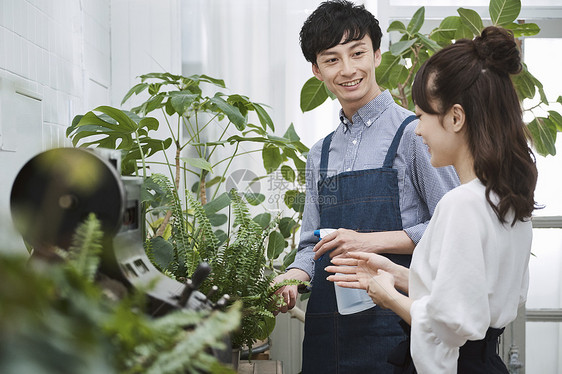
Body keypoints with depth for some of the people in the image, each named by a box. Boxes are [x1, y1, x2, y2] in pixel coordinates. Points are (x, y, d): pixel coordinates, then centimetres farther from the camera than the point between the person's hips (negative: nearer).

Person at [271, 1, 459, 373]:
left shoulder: (415, 133, -4)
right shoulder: (320, 154, 15)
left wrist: (370, 241, -15)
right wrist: (292, 277, -2)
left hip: (394, 326, -5)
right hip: (326, 325, 6)